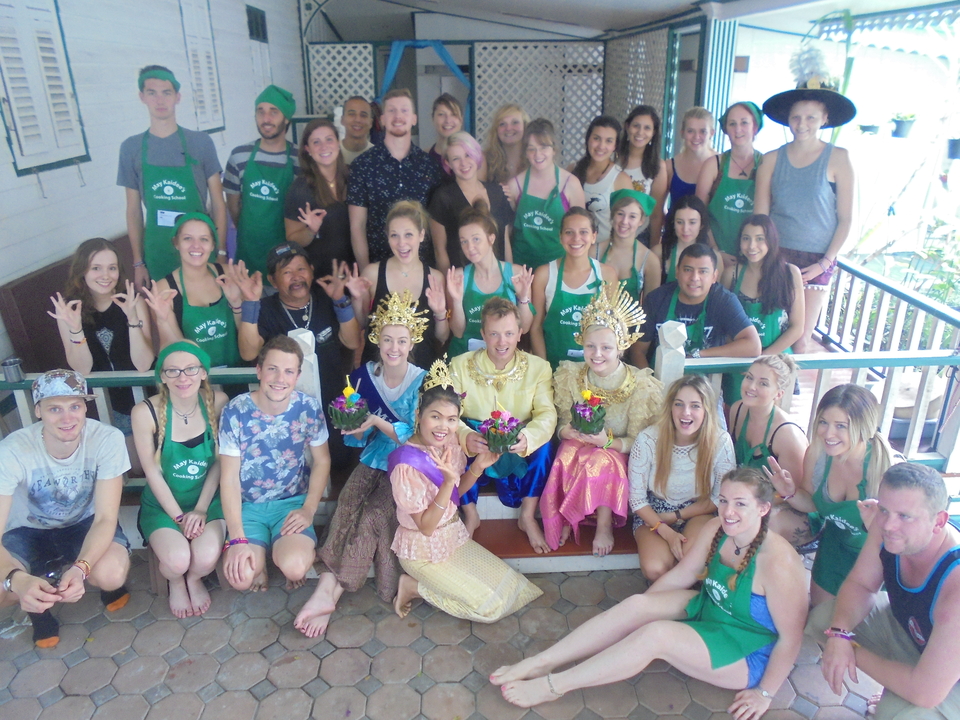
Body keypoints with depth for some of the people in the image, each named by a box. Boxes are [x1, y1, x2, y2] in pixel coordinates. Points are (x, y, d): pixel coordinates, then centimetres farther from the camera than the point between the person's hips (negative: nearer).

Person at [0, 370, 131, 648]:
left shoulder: (108, 439, -26)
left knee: (110, 574, -32)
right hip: (28, 531, 1)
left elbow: (105, 518, -23)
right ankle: (39, 605, 7)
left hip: (86, 524, 0)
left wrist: (80, 568, -41)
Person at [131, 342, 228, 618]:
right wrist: (179, 517, -9)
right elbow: (152, 472, -9)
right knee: (177, 560, -25)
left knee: (206, 557, -24)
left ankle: (195, 580, 15)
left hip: (208, 499, 1)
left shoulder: (217, 402, -11)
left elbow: (219, 462, -3)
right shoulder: (146, 412, -17)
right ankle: (176, 584, 15)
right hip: (163, 503, -1)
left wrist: (201, 509, -9)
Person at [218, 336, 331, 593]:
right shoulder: (235, 411, -14)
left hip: (292, 502, 0)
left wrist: (309, 509, -11)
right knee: (240, 577, -23)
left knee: (295, 568, -26)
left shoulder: (309, 408, -11)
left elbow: (322, 461, 2)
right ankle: (258, 555, 12)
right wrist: (237, 539, -17)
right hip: (246, 505, 0)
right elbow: (229, 478, -11)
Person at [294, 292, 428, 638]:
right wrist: (355, 425, -17)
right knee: (348, 503, -27)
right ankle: (328, 592, -25)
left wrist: (379, 423, -25)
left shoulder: (422, 382, -7)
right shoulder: (362, 377, 2)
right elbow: (356, 440, 6)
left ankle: (330, 589, -18)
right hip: (373, 462, 3)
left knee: (373, 513, -27)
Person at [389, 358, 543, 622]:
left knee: (511, 586, 4)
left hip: (454, 537, 7)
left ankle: (421, 584, 12)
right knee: (491, 607, -9)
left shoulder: (450, 444, -8)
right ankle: (414, 585, 4)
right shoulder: (407, 464, -29)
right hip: (424, 550, -7)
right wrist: (448, 481, -36)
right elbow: (426, 526, -24)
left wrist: (478, 466, -12)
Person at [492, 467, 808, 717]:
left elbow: (791, 637, -22)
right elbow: (681, 575, 1)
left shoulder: (776, 561, -30)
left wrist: (765, 693, -15)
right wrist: (640, 610, 4)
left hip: (750, 653, -6)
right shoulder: (716, 530, -10)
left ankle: (552, 686, -17)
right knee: (636, 605, -15)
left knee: (657, 634, -27)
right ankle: (540, 663, -12)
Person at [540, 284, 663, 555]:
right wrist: (569, 432, -25)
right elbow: (561, 426, 0)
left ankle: (605, 525, -16)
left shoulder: (640, 385, -13)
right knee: (566, 458, -33)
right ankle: (564, 519, -13)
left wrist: (608, 441, -32)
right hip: (577, 447, 2)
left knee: (602, 462, -36)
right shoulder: (569, 376, -4)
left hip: (618, 453, -1)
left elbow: (638, 441, -12)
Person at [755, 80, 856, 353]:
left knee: (800, 339, 1)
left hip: (816, 261, -1)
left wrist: (824, 263, -6)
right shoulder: (772, 159, 2)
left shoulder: (838, 158, -2)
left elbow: (846, 219, -1)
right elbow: (761, 215, 3)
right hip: (776, 256, 1)